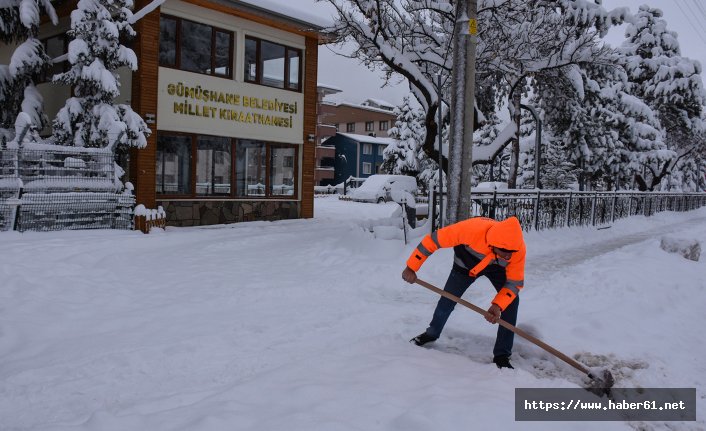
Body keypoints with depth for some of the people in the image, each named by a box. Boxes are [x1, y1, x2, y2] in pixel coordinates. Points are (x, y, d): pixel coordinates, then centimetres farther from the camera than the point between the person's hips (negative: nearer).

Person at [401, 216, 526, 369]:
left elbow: (515, 282, -26)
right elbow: (433, 239, -35)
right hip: (466, 264, -1)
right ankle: (432, 333, 37)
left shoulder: (519, 249, -37)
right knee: (446, 302, 6)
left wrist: (497, 305, -43)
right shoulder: (472, 229, -45)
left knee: (511, 301, -18)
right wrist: (411, 267, -28)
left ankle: (502, 355, -6)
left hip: (497, 268, 1)